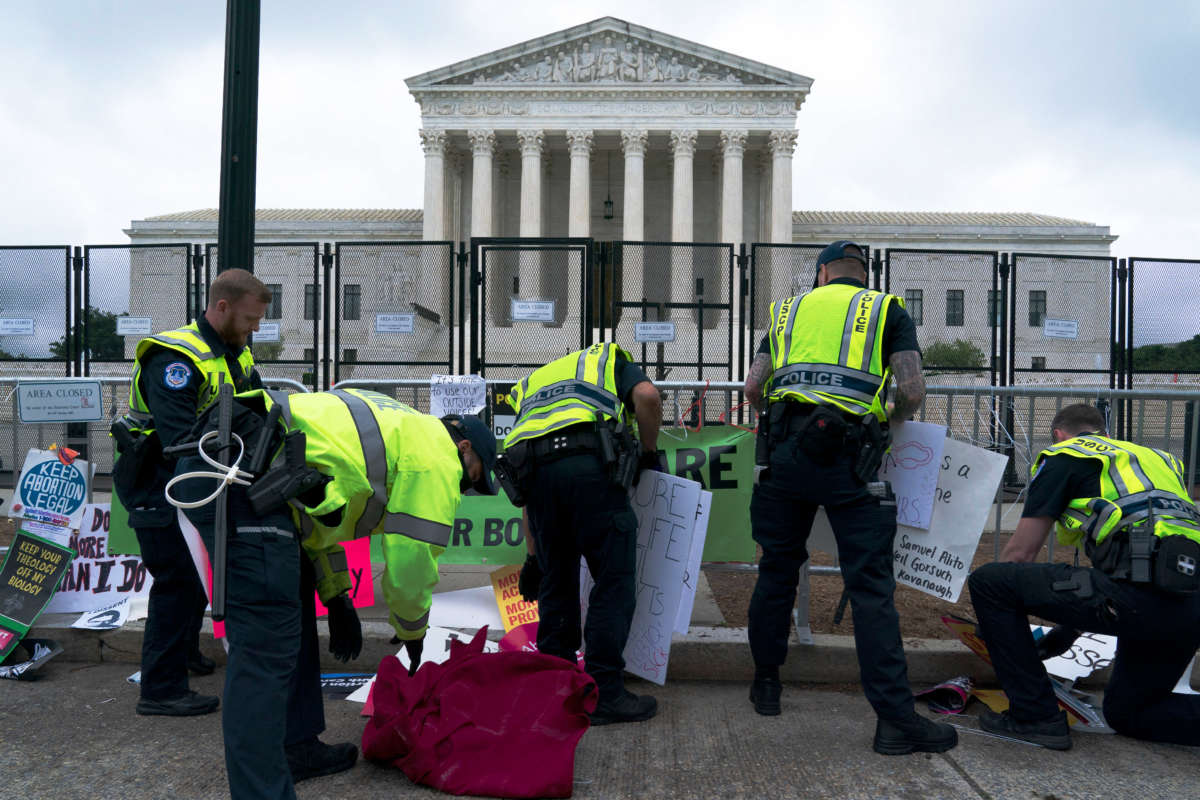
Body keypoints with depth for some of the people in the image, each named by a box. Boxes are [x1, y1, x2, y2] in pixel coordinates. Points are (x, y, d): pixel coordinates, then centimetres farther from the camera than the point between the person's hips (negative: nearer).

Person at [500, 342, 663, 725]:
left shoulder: (530, 384, 38)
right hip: (589, 463, -4)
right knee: (614, 581, 5)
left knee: (555, 583, 17)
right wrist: (649, 453, 18)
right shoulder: (610, 359, 30)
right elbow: (647, 395, 3)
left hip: (532, 467, 5)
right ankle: (604, 693, 7)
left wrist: (533, 556, 33)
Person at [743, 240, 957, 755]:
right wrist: (888, 421, 22)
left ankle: (766, 684, 30)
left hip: (782, 454, 3)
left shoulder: (790, 309, 22)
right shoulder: (888, 311, 15)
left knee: (777, 571, 16)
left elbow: (753, 388, 14)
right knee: (871, 586, 0)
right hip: (849, 459, -2)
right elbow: (913, 392, 1)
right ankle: (896, 718, -1)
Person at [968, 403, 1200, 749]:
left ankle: (1035, 716, 5)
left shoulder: (1063, 455, 11)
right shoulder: (1155, 458, 31)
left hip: (1138, 592, -8)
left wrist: (993, 618, 26)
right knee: (1126, 713, 27)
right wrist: (1071, 627, 41)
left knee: (988, 581, 2)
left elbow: (1019, 553, 8)